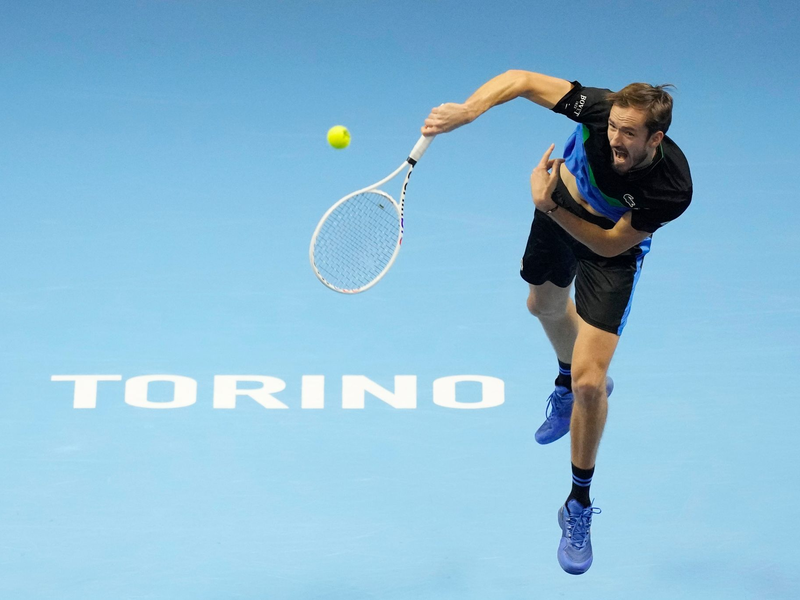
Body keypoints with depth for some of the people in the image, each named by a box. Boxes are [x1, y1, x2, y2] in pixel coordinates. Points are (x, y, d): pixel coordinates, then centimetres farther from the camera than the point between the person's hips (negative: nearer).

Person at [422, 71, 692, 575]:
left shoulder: (672, 188, -40)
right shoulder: (602, 109, -36)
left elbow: (611, 244, -29)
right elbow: (522, 79, -27)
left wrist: (551, 208, -41)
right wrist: (467, 110, -43)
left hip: (612, 244, -4)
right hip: (560, 206, 4)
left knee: (589, 382, -13)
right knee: (545, 306, 32)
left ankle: (579, 508, 11)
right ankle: (571, 383, 69)